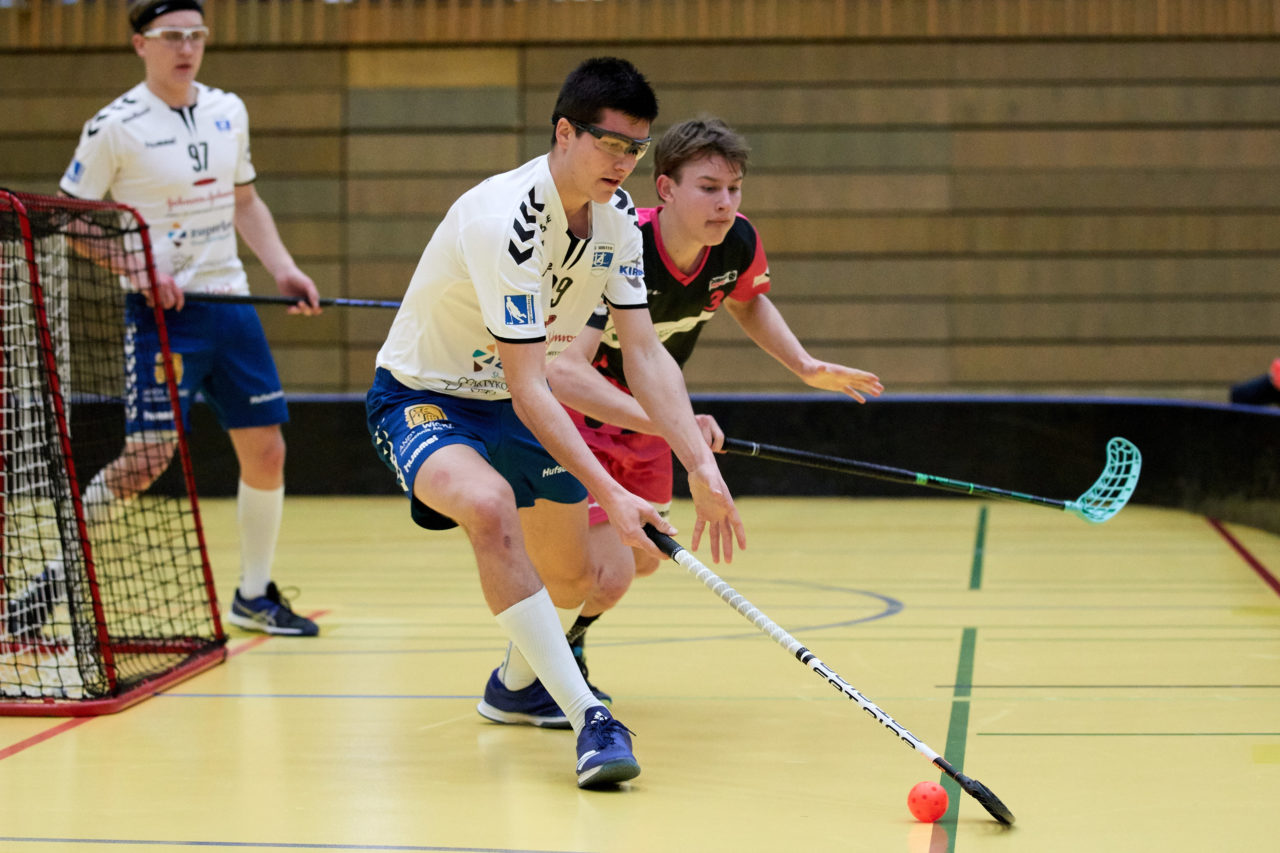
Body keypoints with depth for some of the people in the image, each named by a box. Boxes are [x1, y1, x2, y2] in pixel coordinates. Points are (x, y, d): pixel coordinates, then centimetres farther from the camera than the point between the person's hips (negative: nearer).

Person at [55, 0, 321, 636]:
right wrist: (139, 269, -17)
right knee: (146, 459, -13)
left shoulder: (228, 112, 9)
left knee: (266, 452, 5)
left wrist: (284, 270, 8)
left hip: (231, 304, 6)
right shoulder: (114, 128, -9)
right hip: (161, 311, -6)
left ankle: (255, 595, 21)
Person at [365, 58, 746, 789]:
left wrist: (703, 468, -17)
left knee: (572, 578, 14)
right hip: (422, 398, -8)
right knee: (490, 506, -38)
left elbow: (647, 354, -6)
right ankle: (589, 721, -38)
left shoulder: (616, 215, -7)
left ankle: (515, 685, 48)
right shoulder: (506, 220, -32)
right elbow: (528, 390, -33)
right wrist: (609, 493, -37)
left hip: (508, 402, 8)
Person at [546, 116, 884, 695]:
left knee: (644, 560, 21)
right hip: (577, 413, -7)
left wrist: (806, 366, -5)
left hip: (643, 416, 7)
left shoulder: (739, 243, -16)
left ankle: (567, 643, 51)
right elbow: (565, 370, -47)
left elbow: (747, 302, 10)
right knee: (610, 573, -16)